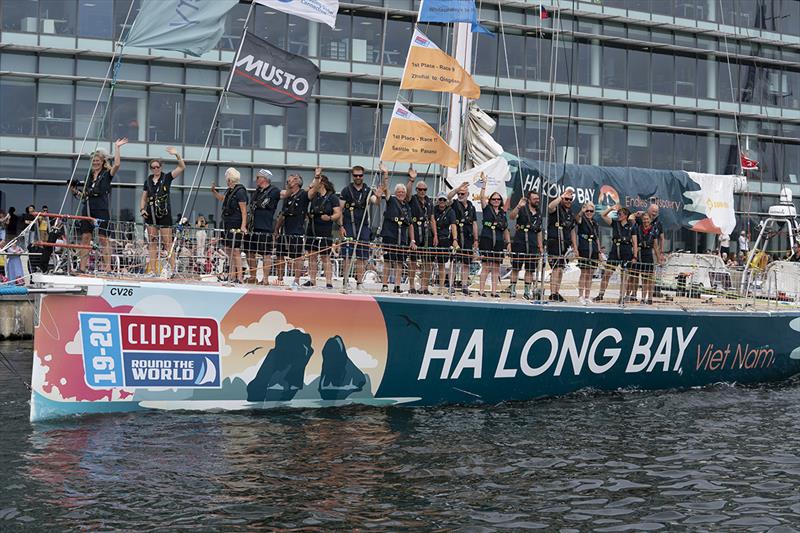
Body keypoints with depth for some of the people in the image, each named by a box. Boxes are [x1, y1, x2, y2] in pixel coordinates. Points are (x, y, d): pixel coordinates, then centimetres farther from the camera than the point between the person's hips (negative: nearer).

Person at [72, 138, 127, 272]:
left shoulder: (107, 174, 0)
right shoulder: (89, 175, 15)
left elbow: (117, 164, -20)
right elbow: (84, 195, 20)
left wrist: (117, 147, -14)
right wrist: (76, 191, 2)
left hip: (102, 210, -6)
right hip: (87, 209, 6)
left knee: (104, 239, -5)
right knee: (85, 237, 2)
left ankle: (107, 267, -5)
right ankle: (82, 268, 3)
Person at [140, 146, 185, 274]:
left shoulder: (167, 177, 2)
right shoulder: (148, 181, 13)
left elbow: (182, 167, -8)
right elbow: (143, 198, 17)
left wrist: (177, 155, -19)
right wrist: (142, 209, 2)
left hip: (165, 214, -4)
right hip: (151, 214, 4)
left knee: (168, 243, -7)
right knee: (152, 243, 3)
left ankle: (173, 269, -9)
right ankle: (153, 270, 3)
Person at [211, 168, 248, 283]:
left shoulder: (240, 191, -13)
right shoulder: (230, 191, 15)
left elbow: (244, 210, -17)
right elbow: (222, 198, 37)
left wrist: (243, 226, -24)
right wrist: (214, 192, 23)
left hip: (236, 226, -10)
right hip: (228, 225, 10)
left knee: (236, 251, -11)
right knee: (229, 250, 11)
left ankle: (239, 277, -11)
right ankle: (232, 276, 17)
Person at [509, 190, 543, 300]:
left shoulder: (538, 214, 15)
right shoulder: (522, 210, -2)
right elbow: (511, 217, -22)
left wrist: (540, 247, 15)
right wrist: (518, 206, -37)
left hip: (533, 246, 5)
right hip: (519, 244, -5)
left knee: (530, 270, 6)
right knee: (515, 268, 0)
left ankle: (527, 291, 12)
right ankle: (513, 290, 6)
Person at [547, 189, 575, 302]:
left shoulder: (571, 213, 19)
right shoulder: (557, 208, -4)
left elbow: (571, 231, 24)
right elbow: (550, 206, -30)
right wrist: (562, 196, -28)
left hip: (565, 244, 8)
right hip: (554, 242, -8)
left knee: (560, 269, 10)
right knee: (556, 268, -12)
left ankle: (556, 293, 16)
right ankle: (553, 294, -12)